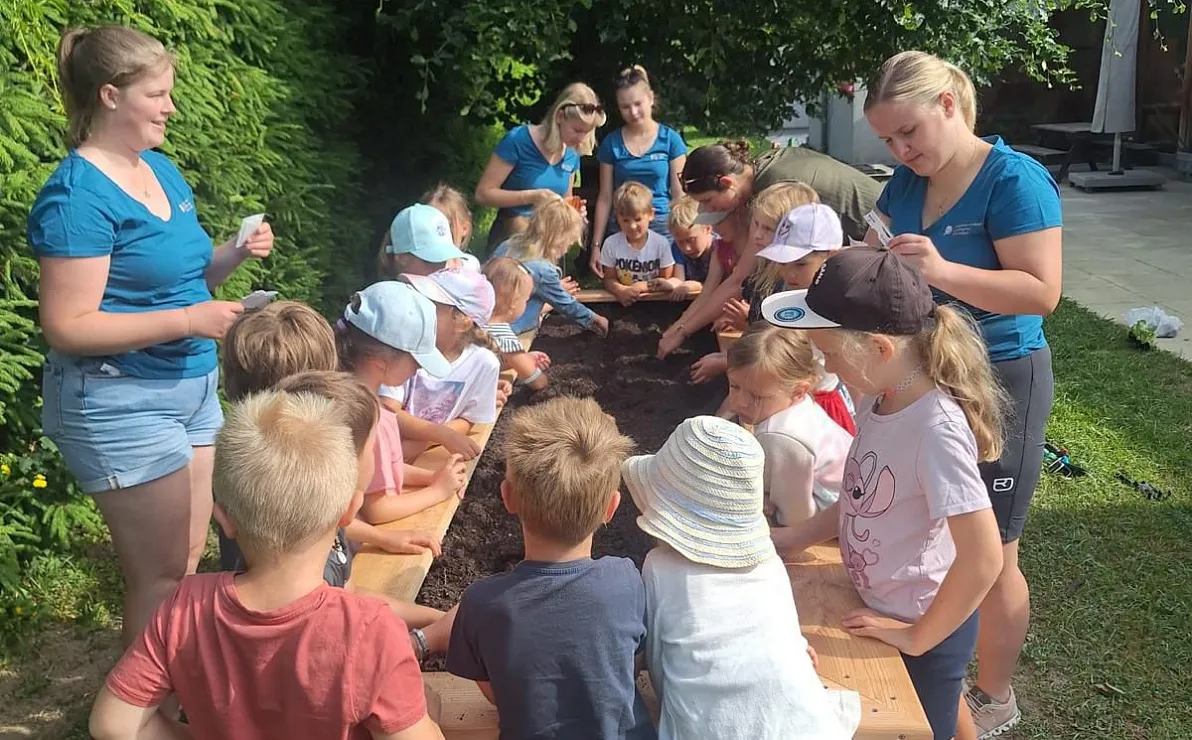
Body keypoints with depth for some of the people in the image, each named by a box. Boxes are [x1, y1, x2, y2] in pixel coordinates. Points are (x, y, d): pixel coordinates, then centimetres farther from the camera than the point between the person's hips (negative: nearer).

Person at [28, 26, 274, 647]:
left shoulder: (162, 170, 9)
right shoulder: (78, 196, -17)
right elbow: (67, 327, -21)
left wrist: (233, 254, 0)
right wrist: (189, 321, -25)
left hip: (192, 389, 8)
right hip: (120, 404, -8)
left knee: (188, 560, 16)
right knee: (162, 575, 1)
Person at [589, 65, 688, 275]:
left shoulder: (670, 139, 2)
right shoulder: (612, 143, 6)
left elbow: (679, 195, 3)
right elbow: (605, 198, 8)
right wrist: (596, 245, 5)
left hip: (662, 226, -1)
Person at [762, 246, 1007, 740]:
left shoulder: (937, 428, -33)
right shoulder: (878, 400, -7)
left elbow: (983, 560, -32)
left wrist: (918, 638, -21)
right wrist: (789, 542, -1)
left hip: (925, 627, -7)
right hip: (884, 610, 7)